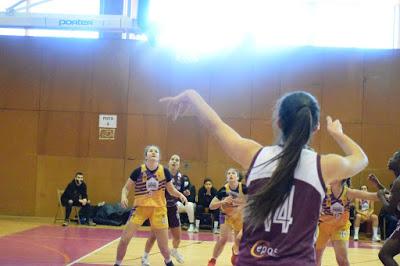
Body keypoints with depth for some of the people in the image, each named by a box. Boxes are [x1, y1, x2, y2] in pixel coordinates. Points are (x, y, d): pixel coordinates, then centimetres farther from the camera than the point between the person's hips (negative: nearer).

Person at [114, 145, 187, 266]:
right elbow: (126, 188, 1)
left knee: (163, 245, 6)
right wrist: (124, 197, -20)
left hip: (159, 208, 1)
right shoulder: (139, 171, -8)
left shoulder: (164, 171, -4)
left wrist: (180, 195, -12)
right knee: (124, 238, -8)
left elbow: (171, 190, 8)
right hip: (140, 207, -1)